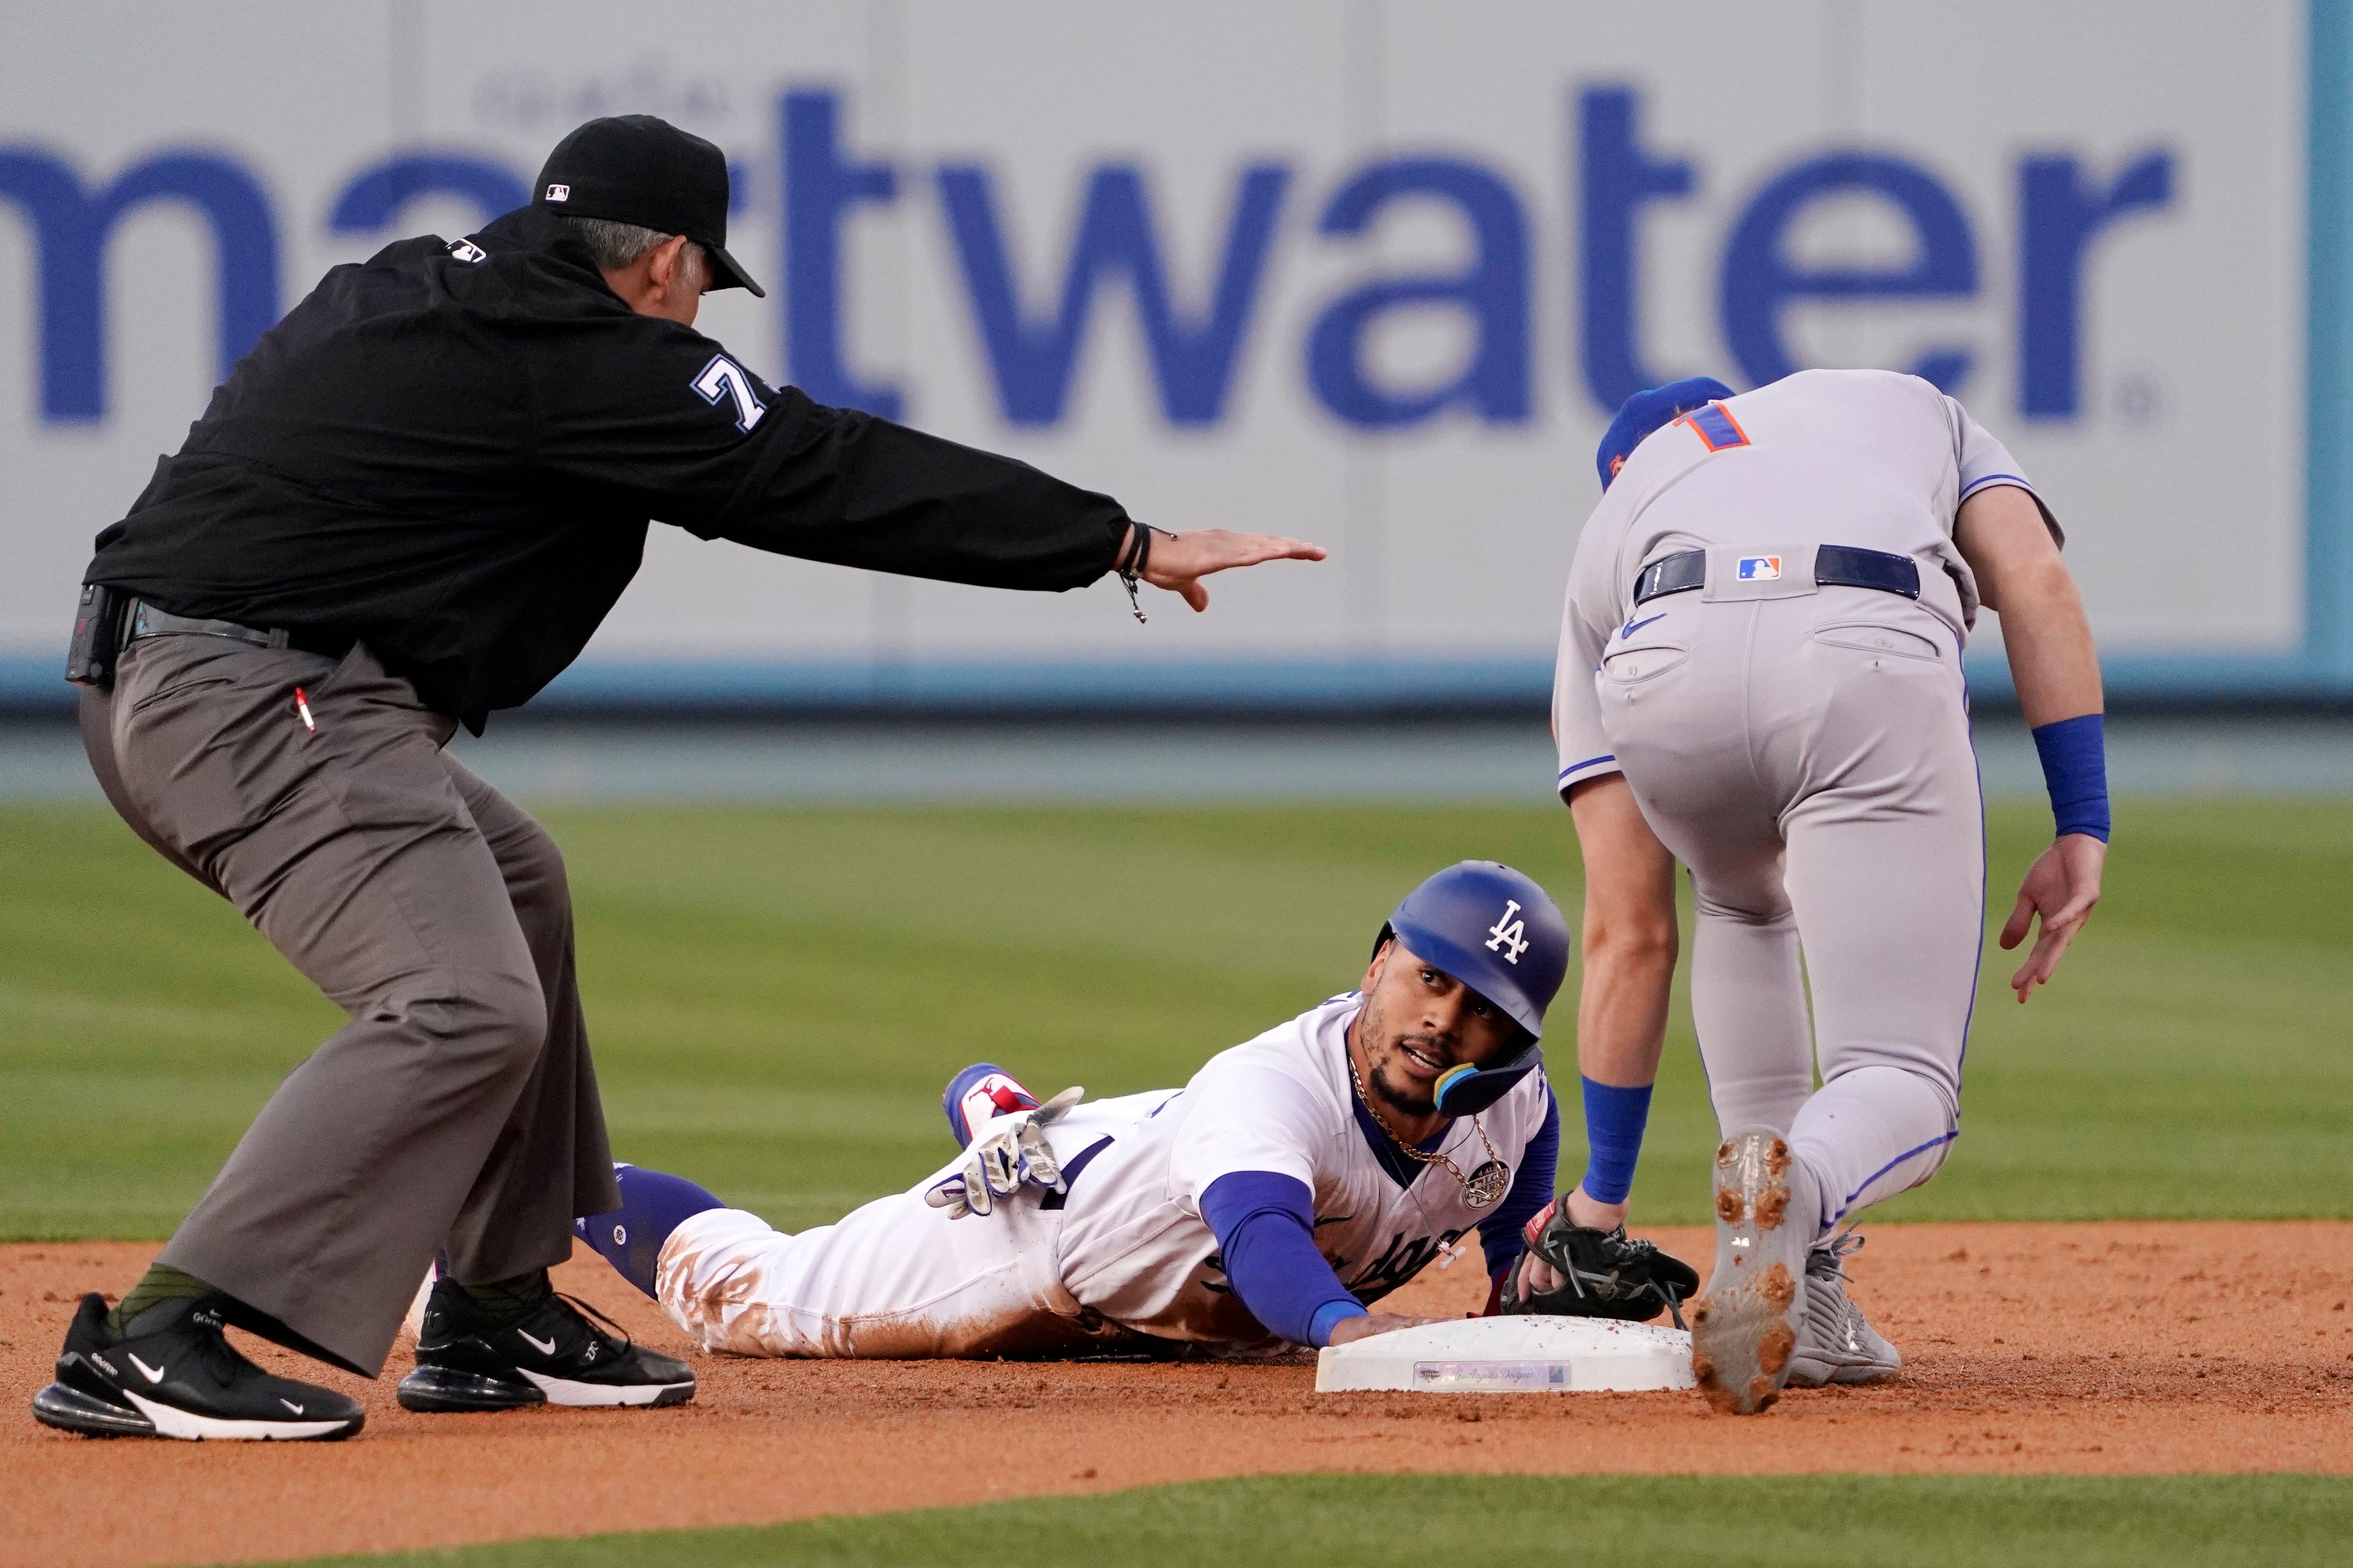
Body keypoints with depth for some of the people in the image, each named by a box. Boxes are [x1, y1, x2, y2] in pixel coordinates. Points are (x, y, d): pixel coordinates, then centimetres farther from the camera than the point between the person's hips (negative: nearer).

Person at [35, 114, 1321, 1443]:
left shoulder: (406, 291, 18)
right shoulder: (588, 360, -8)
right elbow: (838, 479, -6)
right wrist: (1128, 544, -1)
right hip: (258, 697, -11)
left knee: (511, 888, 25)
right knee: (465, 1008, -20)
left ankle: (497, 1320, 26)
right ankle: (152, 1340, -26)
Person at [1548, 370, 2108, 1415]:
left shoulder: (1609, 534, 39)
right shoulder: (1911, 405, 43)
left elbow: (1627, 932, 34)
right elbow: (2036, 580, 17)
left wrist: (1600, 1200, 38)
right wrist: (2082, 833, 13)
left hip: (1670, 672, 2)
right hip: (1874, 661, -2)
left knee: (1743, 900, 37)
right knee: (1901, 1092, 6)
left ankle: (1802, 1295, 23)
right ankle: (1802, 1185, -31)